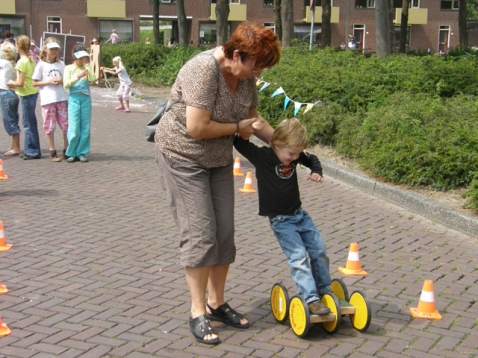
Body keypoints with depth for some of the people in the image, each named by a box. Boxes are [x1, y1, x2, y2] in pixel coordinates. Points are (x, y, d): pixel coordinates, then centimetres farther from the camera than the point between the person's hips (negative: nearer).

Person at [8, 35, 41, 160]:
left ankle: (32, 151, 3)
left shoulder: (21, 62, -16)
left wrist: (11, 83, 0)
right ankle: (30, 150, 19)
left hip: (26, 94, -9)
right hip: (32, 92, 9)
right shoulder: (31, 60, 9)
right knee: (30, 123, 13)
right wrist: (15, 85, 10)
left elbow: (20, 83, -18)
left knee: (28, 124, -2)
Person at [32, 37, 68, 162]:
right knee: (50, 127, 1)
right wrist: (49, 82, -11)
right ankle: (53, 152, 10)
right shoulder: (41, 64, 1)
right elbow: (35, 83, 1)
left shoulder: (61, 64, 11)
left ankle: (66, 150, 12)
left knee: (66, 125, 1)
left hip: (61, 98, 3)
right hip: (47, 99, -3)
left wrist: (61, 81, -6)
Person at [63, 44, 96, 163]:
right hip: (74, 99, -2)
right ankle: (71, 153, 6)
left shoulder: (86, 68, 12)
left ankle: (82, 153, 9)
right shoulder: (69, 68, 5)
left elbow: (93, 79, -7)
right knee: (74, 129, -6)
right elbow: (66, 84, -8)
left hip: (86, 99, 3)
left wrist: (87, 65, -4)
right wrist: (78, 76, -19)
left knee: (85, 128, 1)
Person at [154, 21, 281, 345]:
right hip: (183, 157, -7)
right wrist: (237, 127, -16)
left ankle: (217, 303, 20)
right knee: (200, 234, -9)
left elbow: (253, 117, 11)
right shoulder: (204, 69, -27)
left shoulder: (246, 75, -3)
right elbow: (197, 127, -30)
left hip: (219, 160, 8)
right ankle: (198, 313, 2)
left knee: (224, 233, 6)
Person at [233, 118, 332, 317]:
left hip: (299, 213, 6)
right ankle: (310, 299, -15)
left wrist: (316, 172, -3)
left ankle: (325, 291, 25)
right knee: (298, 256, -17)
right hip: (280, 219, -6)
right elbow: (239, 143, -16)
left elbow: (312, 159, 16)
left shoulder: (295, 155, -4)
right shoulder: (262, 156, -18)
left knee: (319, 250, 8)